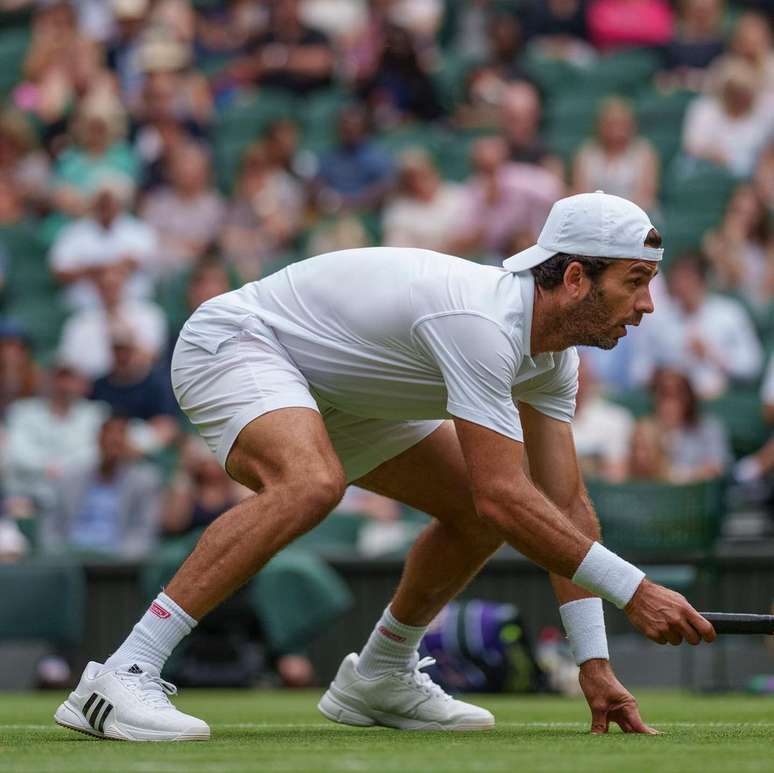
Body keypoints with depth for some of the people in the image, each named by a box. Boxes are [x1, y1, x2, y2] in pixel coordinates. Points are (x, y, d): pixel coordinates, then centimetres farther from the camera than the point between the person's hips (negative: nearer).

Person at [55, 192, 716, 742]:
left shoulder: (554, 354, -5)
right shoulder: (482, 322, -33)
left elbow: (565, 504, -3)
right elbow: (503, 497, -37)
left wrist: (593, 664, -9)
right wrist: (635, 590, -34)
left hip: (335, 390, 10)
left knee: (479, 510, 4)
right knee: (312, 483, -38)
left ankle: (378, 678, 22)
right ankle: (121, 678, -38)